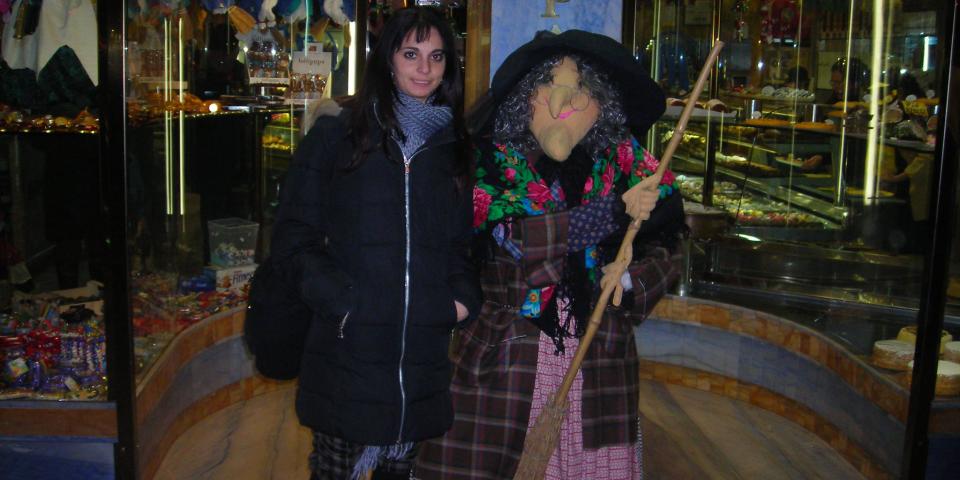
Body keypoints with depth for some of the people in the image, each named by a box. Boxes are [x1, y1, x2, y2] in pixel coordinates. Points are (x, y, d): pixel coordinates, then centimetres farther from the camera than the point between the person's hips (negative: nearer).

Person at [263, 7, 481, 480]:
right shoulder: (335, 136, 3)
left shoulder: (454, 148, 13)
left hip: (425, 359, 3)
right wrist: (341, 303, -12)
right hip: (348, 352, -2)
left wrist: (463, 299, 1)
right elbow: (294, 240, 0)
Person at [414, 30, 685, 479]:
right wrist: (613, 214, -22)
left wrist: (631, 280, -13)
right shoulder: (493, 159, -3)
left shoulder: (623, 161, 4)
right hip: (505, 356, -2)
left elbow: (658, 248, 10)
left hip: (599, 357, 2)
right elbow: (505, 236, -21)